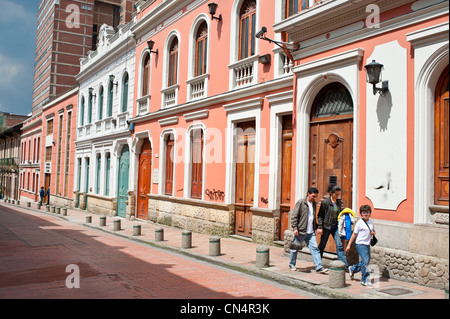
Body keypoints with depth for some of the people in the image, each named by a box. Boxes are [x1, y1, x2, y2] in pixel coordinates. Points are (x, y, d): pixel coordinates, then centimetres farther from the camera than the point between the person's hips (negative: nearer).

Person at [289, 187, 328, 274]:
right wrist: (295, 228, -16)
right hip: (300, 231, -5)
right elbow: (294, 216, -10)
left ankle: (319, 267, -5)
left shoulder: (314, 204, 11)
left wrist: (316, 227, 18)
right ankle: (292, 264, 26)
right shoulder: (301, 203, -9)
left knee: (315, 248, -4)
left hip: (310, 232, 6)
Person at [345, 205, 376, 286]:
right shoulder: (360, 222, -9)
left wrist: (373, 233, -2)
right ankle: (365, 280, -3)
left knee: (366, 261, 14)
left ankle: (352, 269, 35)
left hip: (367, 244, 7)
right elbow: (354, 234, -5)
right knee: (365, 261, -13)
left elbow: (373, 231, 24)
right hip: (361, 244, -7)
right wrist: (349, 245, -5)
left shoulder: (371, 222, 8)